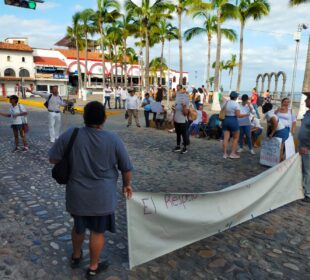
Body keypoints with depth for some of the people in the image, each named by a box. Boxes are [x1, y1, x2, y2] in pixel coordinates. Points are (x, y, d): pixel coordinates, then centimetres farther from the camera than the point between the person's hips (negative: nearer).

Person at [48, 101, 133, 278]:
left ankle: (76, 257, 48)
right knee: (98, 231, 16)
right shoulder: (113, 139, -13)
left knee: (79, 227, 26)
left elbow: (53, 159, -2)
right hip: (102, 195, -2)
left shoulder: (70, 135, -11)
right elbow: (126, 168, -4)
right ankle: (93, 267, 33)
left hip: (77, 194, 3)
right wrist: (127, 184, 14)